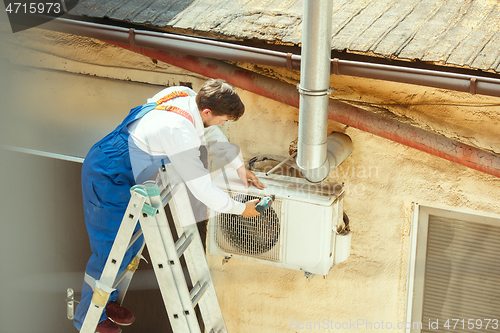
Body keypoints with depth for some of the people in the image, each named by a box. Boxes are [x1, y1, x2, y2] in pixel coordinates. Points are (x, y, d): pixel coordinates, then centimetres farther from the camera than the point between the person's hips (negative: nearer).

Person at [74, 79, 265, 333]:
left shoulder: (184, 95, -5)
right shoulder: (180, 133, -32)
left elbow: (210, 133, 16)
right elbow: (202, 189, -25)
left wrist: (238, 166, 19)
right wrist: (241, 209, -11)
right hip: (106, 180, -10)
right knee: (110, 251, 1)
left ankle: (106, 300, 37)